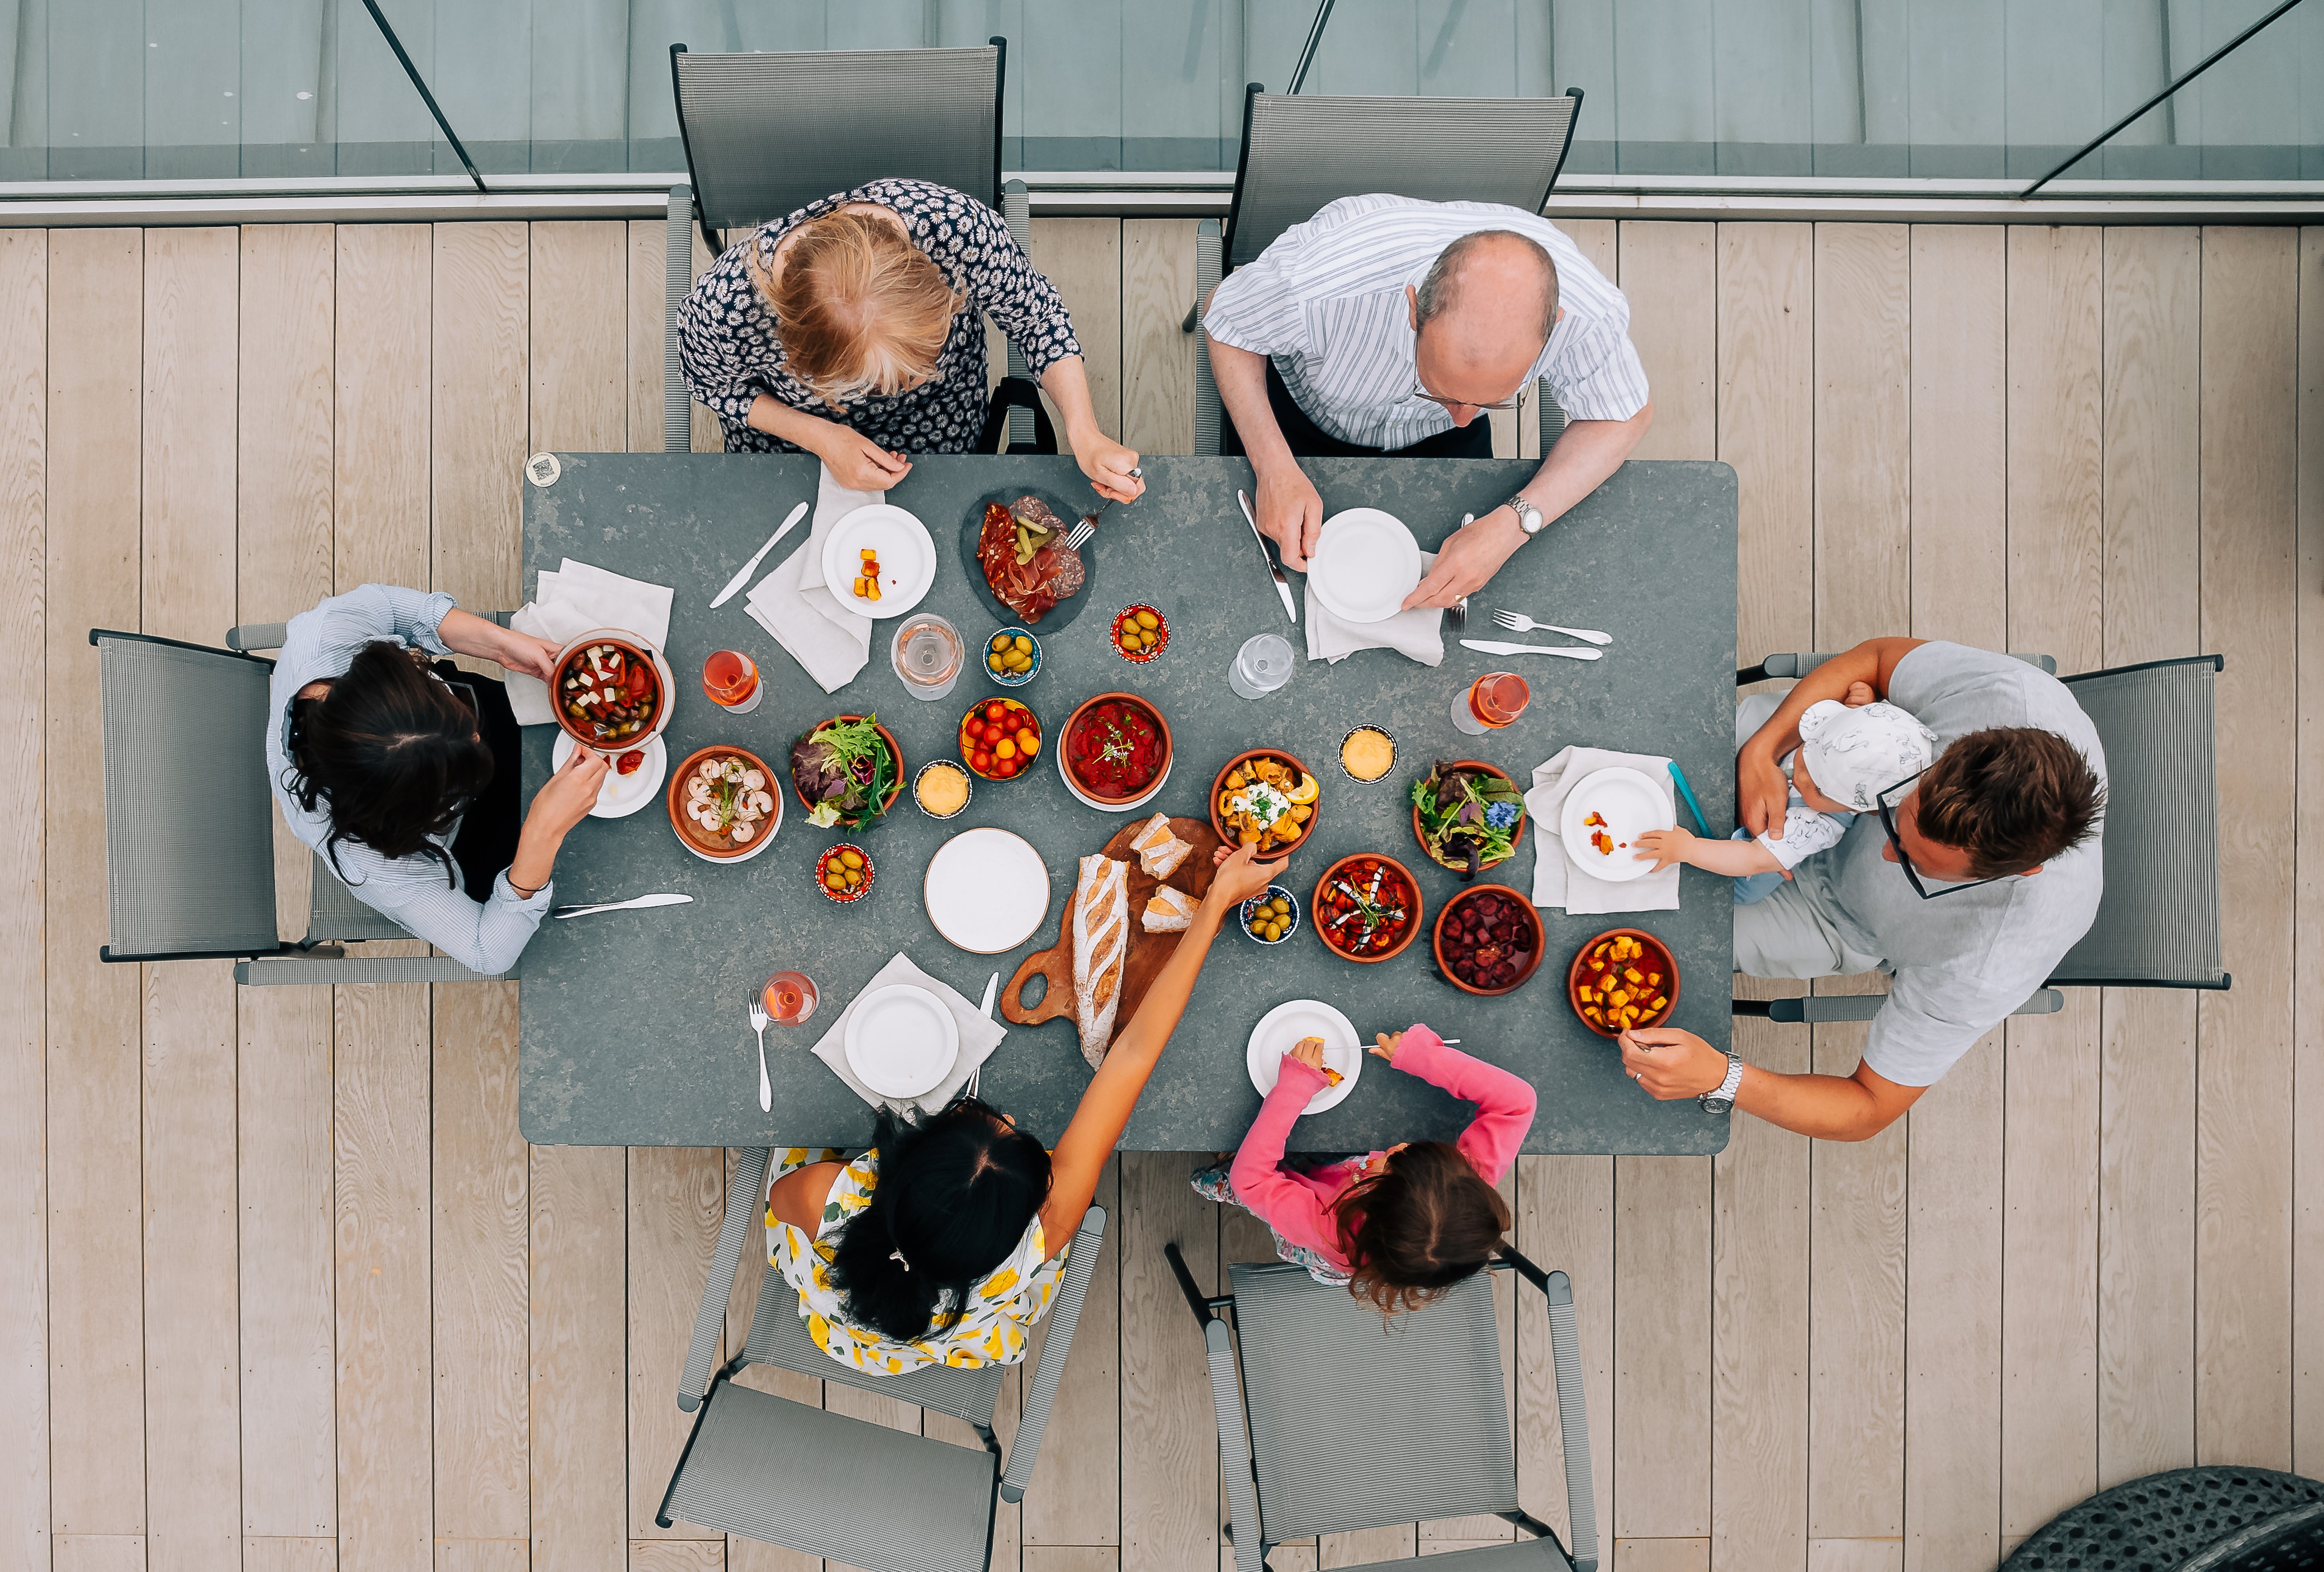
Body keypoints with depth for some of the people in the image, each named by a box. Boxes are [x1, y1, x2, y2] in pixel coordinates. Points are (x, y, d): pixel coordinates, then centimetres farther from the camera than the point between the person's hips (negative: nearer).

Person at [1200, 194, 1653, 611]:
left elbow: (1626, 416, -19)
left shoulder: (1590, 315, -40)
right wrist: (1274, 467, -36)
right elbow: (1225, 321, -23)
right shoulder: (1314, 281, -46)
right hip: (1300, 406, -1)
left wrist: (1515, 523, -37)